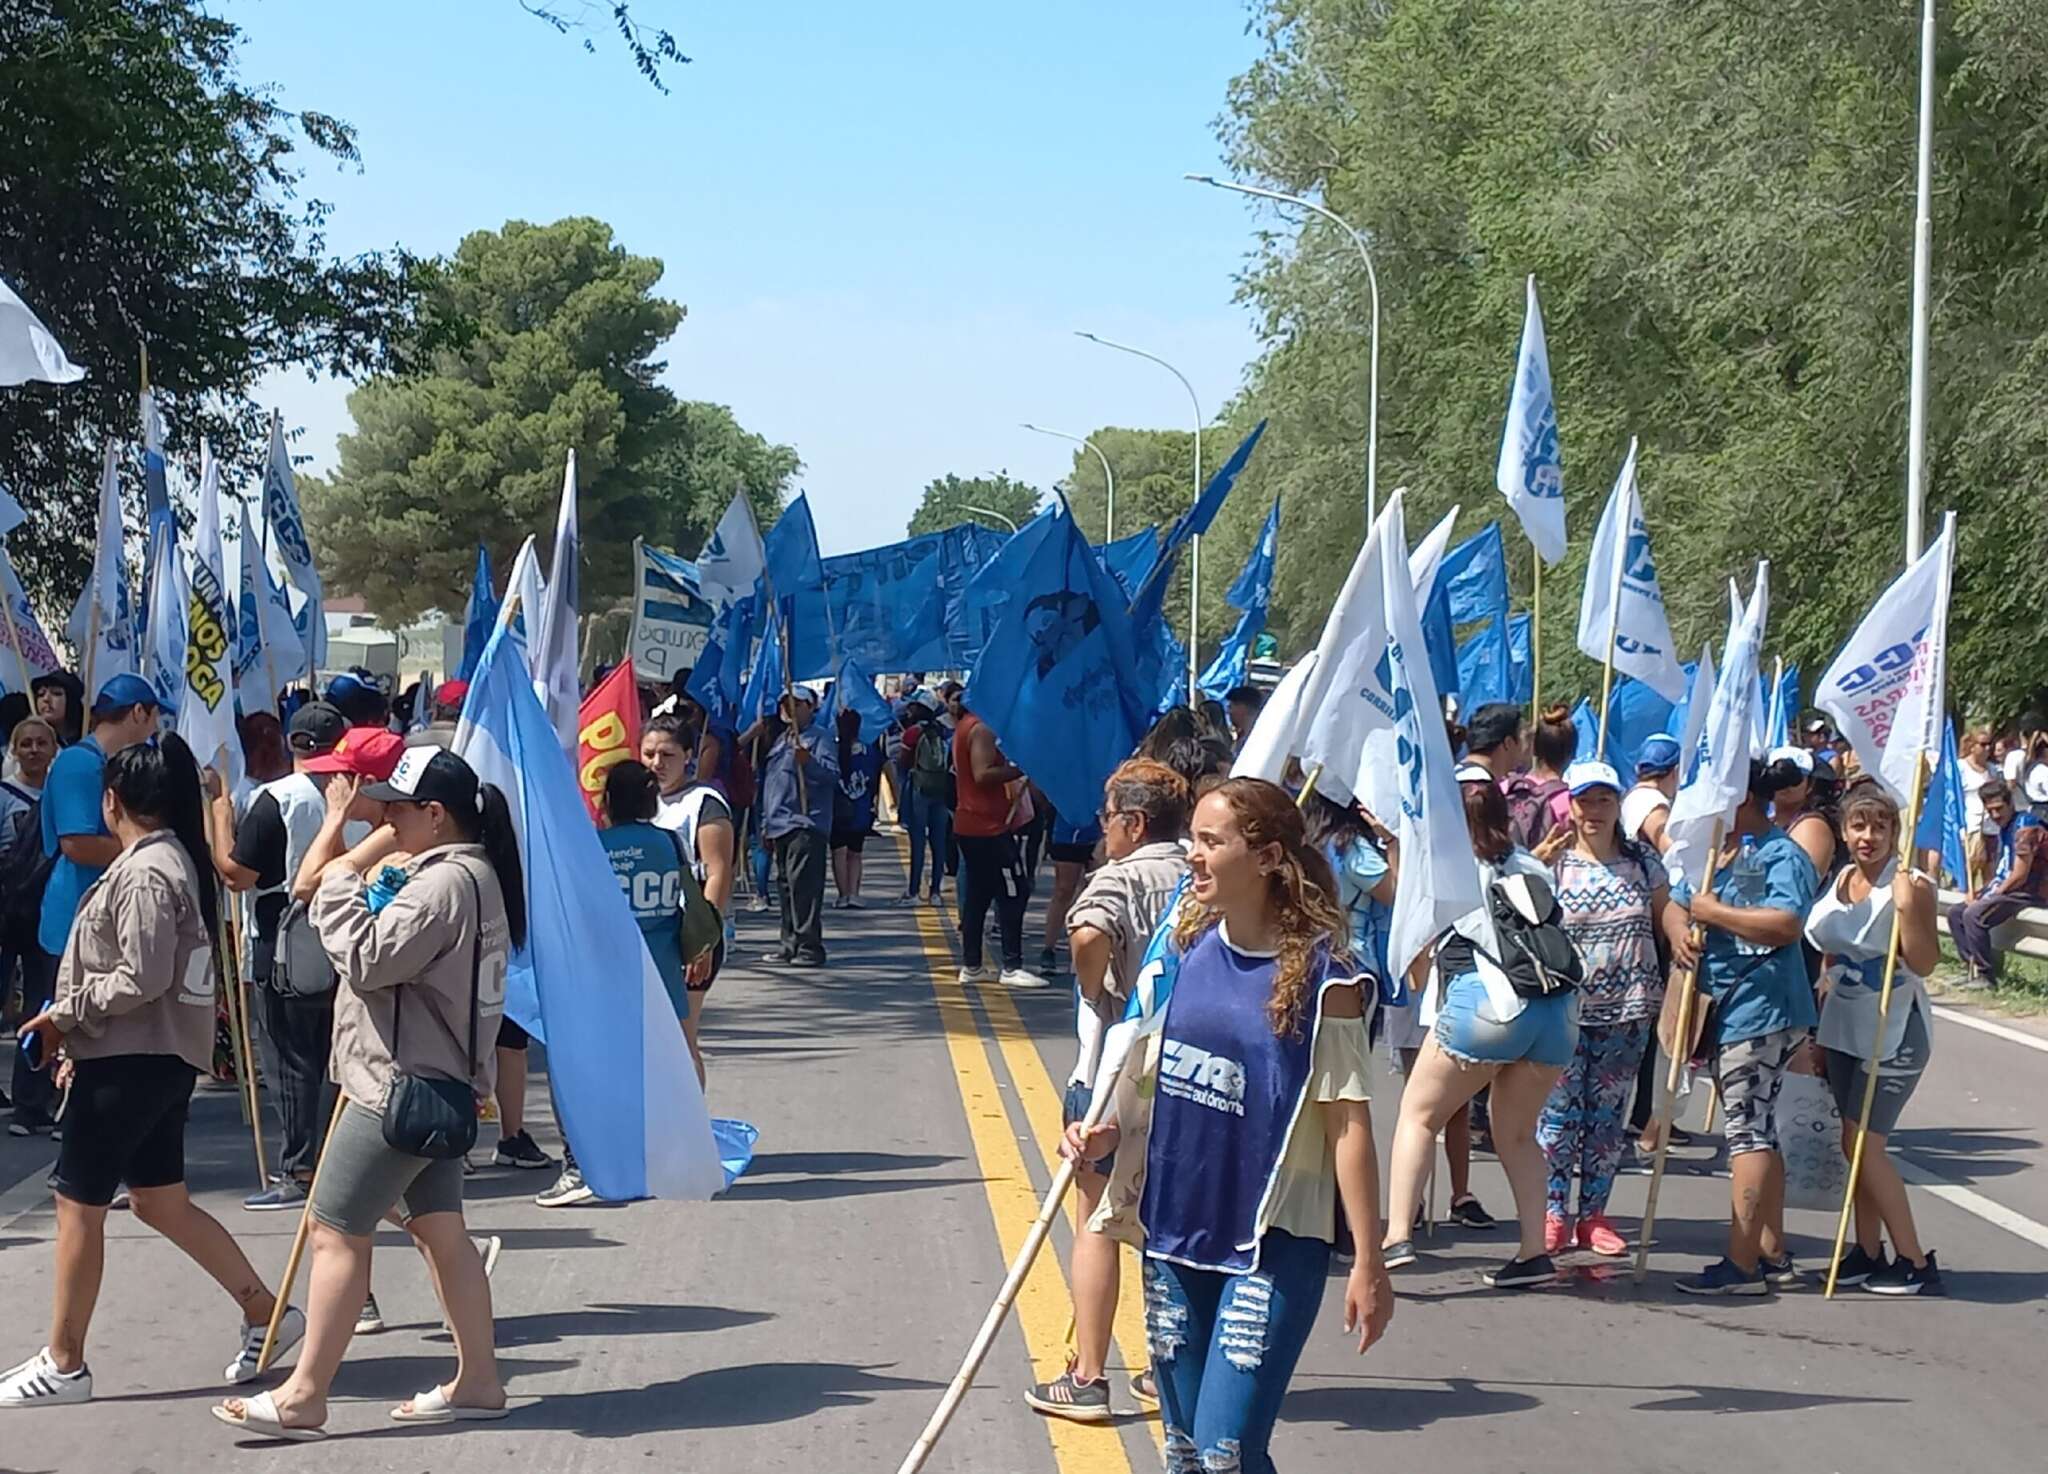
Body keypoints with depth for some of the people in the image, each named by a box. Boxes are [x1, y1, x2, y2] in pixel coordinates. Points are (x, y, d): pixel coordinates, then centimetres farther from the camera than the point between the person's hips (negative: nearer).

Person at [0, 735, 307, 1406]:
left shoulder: (144, 873, -18)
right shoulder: (174, 859, 14)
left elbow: (140, 979, -23)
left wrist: (64, 1014, -11)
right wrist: (80, 1039, 17)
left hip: (132, 1063, -10)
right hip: (157, 1056, 10)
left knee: (77, 1201, -1)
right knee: (160, 1200, 15)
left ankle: (63, 1364, 7)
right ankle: (265, 1313, 18)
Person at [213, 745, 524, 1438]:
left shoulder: (446, 882, -20)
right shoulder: (467, 871, 14)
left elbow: (367, 960, -25)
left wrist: (340, 886, -15)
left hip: (401, 1089, -11)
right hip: (436, 1083, 11)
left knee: (336, 1233, -5)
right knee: (440, 1226, 12)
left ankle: (302, 1397, 0)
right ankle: (478, 1379, 15)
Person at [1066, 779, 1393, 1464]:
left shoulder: (1320, 976, -14)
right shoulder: (1187, 946, 3)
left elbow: (1349, 1123, -13)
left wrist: (1368, 1264, -14)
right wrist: (1109, 1132, -2)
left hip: (1272, 1244, -6)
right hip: (1175, 1225, 6)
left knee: (1226, 1451, -11)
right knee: (1182, 1446, 14)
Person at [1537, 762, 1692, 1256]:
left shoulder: (1642, 859, 7)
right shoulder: (1552, 862, -4)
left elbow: (1664, 907, 13)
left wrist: (1678, 933, -7)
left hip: (1627, 1011, 4)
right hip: (1565, 1007, -3)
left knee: (1608, 1113, 9)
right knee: (1560, 1109, -3)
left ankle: (1593, 1214, 17)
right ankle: (1553, 1212, 6)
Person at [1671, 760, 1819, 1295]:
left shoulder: (1782, 855, -11)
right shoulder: (1713, 851, 17)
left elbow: (1787, 924, -27)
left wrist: (1715, 913, -20)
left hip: (1762, 1010, -10)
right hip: (1724, 1009, 10)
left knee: (1748, 1131, -10)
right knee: (1756, 1132, 14)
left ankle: (1741, 1265, -10)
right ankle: (1772, 1254, 21)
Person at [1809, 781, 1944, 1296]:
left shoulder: (1909, 884, -14)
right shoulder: (1839, 882, 7)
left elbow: (1925, 964, -20)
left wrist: (1908, 907, -32)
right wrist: (1818, 1029, 18)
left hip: (1894, 1032, -7)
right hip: (1845, 1029, 7)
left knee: (1864, 1144, -8)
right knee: (1855, 1143, 9)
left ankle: (1916, 1263, 1)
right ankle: (1868, 1252, 19)